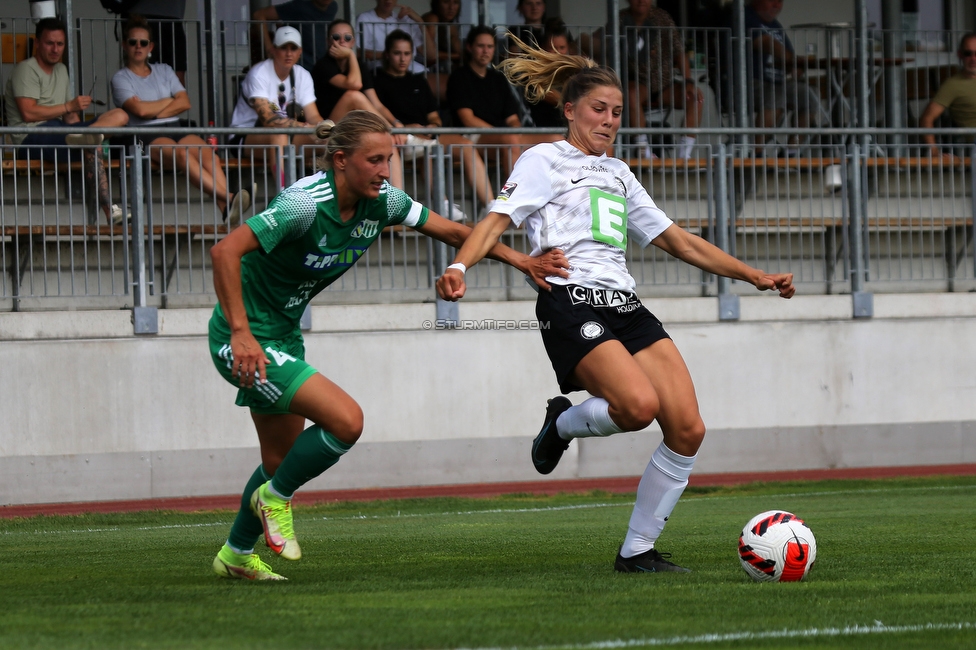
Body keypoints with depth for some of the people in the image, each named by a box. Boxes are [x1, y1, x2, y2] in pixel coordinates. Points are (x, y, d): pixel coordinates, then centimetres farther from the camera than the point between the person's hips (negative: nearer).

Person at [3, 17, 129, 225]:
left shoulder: (60, 70, 25)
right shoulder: (26, 69, -3)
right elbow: (28, 113, -16)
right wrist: (69, 106, -12)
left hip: (58, 133, 9)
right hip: (32, 137, -9)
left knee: (120, 116, -13)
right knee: (90, 148, -36)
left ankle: (84, 137, -36)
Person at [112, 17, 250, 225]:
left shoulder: (164, 71, 23)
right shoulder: (120, 78, 9)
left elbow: (184, 103, 9)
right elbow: (139, 109, -8)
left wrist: (153, 111, -3)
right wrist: (169, 101, 6)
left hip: (174, 129, 5)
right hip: (146, 136, -4)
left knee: (207, 152, -28)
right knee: (181, 153, -36)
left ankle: (226, 208, -51)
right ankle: (228, 198, -53)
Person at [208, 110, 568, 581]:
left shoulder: (381, 201, -5)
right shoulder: (306, 205, -28)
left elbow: (450, 231, 9)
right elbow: (225, 251, -33)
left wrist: (518, 259, 2)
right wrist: (241, 332, -38)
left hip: (283, 338, 9)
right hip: (245, 341, -9)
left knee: (282, 462, 18)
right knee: (346, 420, -20)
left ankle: (235, 555, 37)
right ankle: (275, 499, 3)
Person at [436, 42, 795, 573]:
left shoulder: (618, 174, 27)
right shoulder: (545, 161, 8)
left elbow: (680, 243, 29)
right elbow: (497, 220, -6)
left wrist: (754, 276, 22)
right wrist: (459, 266, -26)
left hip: (625, 307, 7)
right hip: (571, 305, -7)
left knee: (688, 428, -9)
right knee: (639, 405, -30)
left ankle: (637, 550, 2)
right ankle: (563, 423, 4)